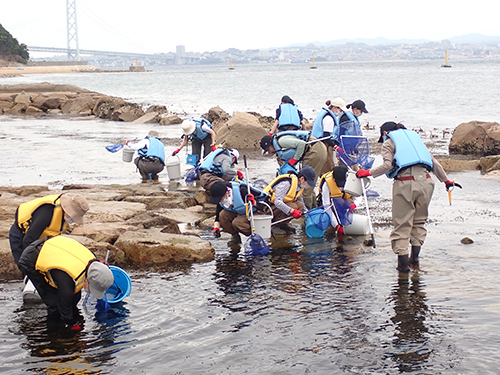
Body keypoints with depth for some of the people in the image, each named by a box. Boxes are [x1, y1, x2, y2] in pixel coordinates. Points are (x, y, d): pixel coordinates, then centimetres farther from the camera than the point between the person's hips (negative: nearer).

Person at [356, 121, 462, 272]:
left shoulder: (388, 142, 12)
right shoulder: (413, 136, 27)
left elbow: (387, 165, -5)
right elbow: (434, 162, 25)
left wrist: (368, 173, 3)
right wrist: (446, 180, 32)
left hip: (405, 184, -5)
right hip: (425, 181, 5)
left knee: (402, 224, 2)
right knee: (419, 221, 18)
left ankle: (403, 262, -2)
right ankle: (414, 258, 17)